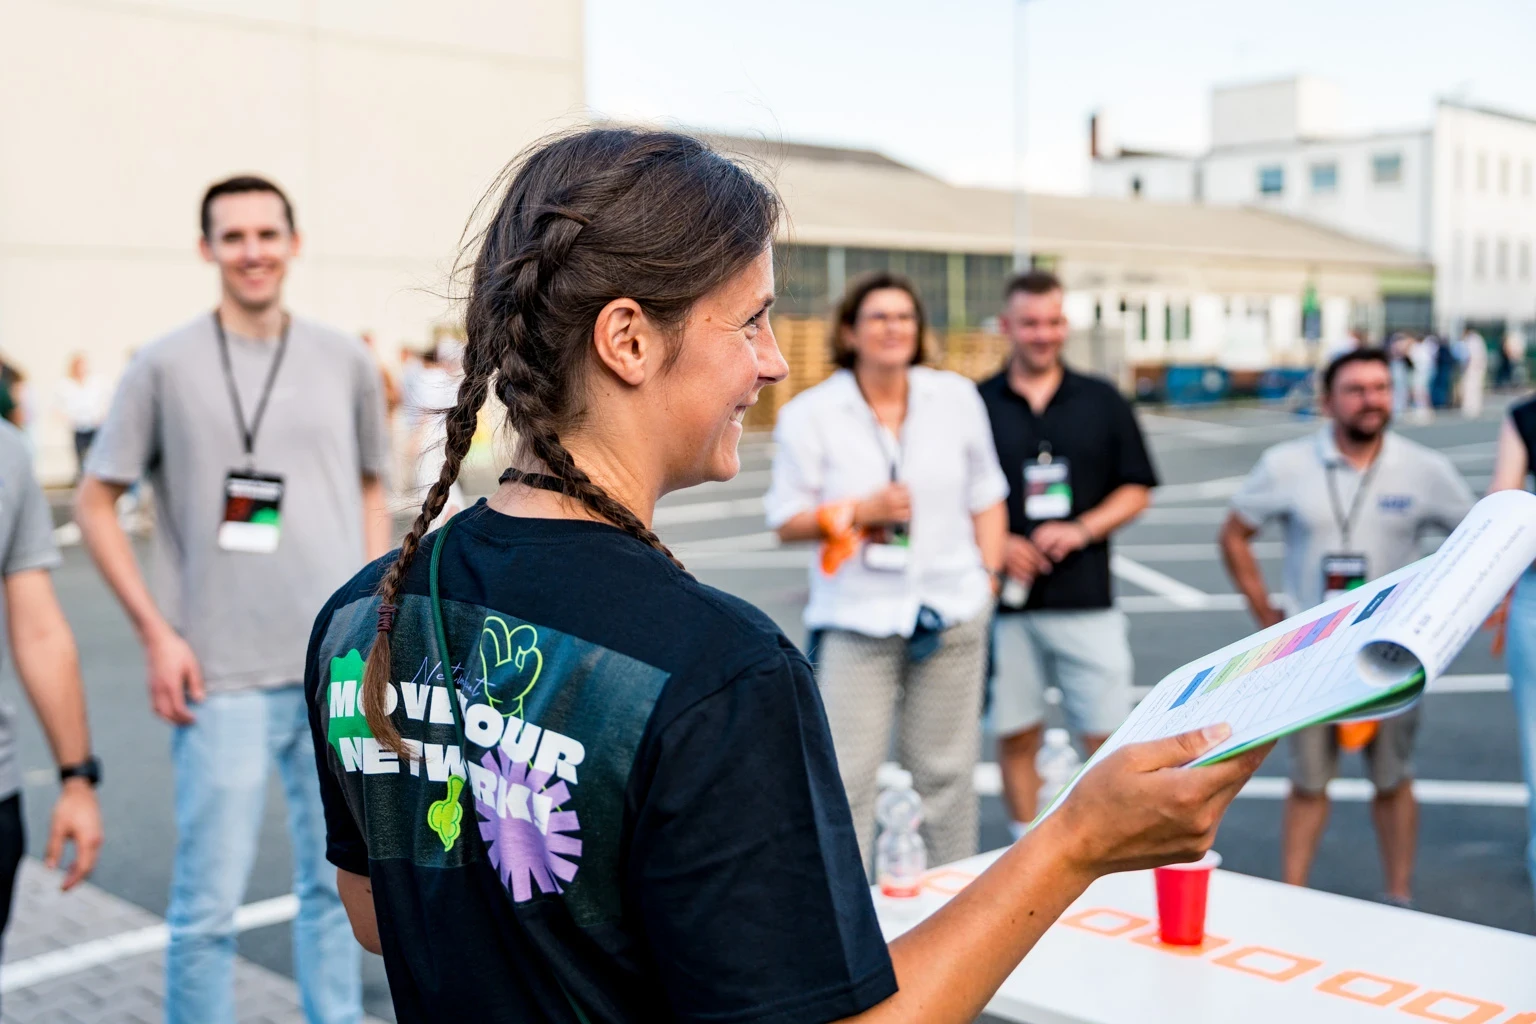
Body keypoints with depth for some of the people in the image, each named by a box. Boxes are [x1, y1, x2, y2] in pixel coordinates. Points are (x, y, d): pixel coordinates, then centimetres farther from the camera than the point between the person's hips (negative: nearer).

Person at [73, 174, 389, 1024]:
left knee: (336, 881, 14)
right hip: (225, 679, -3)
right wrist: (155, 632, -6)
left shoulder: (345, 362, 7)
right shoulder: (165, 366, -2)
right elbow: (93, 501, 2)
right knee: (208, 905, 1)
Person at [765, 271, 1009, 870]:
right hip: (857, 618, -2)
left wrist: (989, 575, 6)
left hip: (952, 614, 2)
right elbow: (787, 521, -1)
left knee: (946, 771, 9)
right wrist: (861, 510, -14)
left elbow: (986, 498, 14)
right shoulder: (809, 415, -1)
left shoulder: (957, 397, 6)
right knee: (845, 776, -4)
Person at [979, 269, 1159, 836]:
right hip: (1006, 602, 0)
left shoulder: (1102, 401, 7)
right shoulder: (976, 405, 4)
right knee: (1016, 736, 7)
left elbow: (1136, 489, 8)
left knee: (1107, 737, 0)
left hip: (1087, 600, 0)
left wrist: (1082, 529, -9)